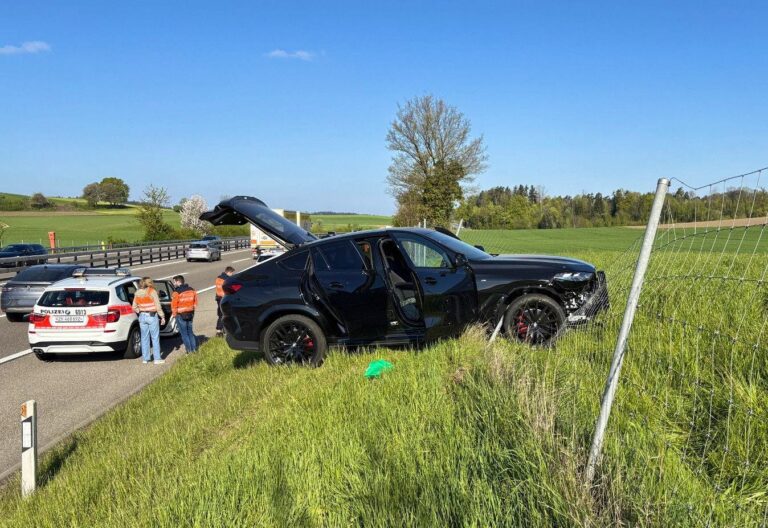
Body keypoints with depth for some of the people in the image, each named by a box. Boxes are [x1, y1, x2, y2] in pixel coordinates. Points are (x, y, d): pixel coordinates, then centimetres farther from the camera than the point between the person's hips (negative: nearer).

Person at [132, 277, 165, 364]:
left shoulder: (137, 293, 4)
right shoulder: (152, 292, -11)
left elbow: (134, 307, 9)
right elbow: (158, 306, -12)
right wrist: (162, 316, -6)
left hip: (142, 316, 5)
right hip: (152, 316, -4)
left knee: (144, 338, 12)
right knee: (155, 338, 2)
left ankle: (145, 358, 18)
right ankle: (157, 358, 5)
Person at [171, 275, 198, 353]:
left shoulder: (177, 292, -15)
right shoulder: (191, 290, 6)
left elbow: (174, 305, -13)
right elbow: (195, 302, 12)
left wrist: (174, 314, -2)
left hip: (181, 315, -6)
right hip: (190, 314, 6)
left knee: (184, 333, 3)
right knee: (190, 332, 16)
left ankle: (189, 350, 3)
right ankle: (194, 349, 16)